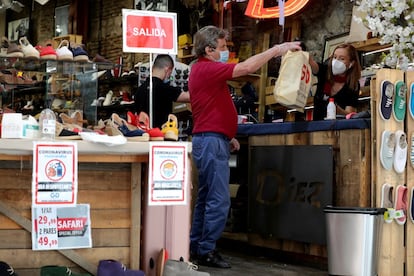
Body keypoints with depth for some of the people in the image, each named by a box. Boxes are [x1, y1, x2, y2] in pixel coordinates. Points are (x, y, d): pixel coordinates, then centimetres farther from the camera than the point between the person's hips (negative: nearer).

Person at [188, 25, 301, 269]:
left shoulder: (204, 69, 20)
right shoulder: (206, 69, -13)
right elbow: (247, 67, -20)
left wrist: (227, 137, 20)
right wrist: (277, 50, -12)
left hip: (209, 140, 11)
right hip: (211, 141, -11)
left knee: (205, 199, 13)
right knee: (219, 200, -10)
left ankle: (195, 248, 18)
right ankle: (207, 251, -6)